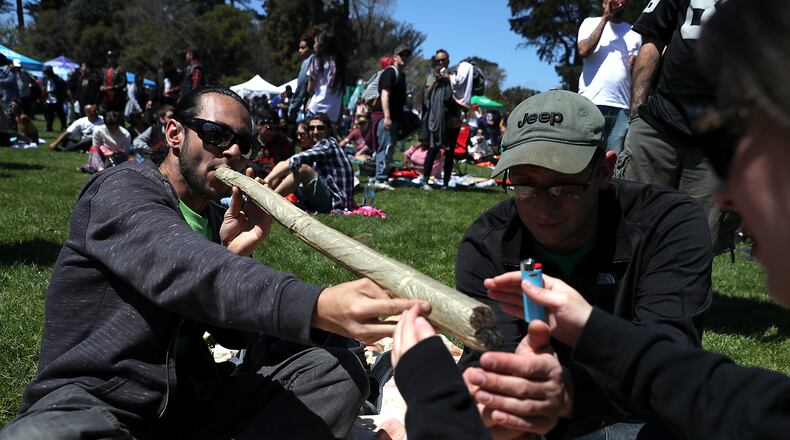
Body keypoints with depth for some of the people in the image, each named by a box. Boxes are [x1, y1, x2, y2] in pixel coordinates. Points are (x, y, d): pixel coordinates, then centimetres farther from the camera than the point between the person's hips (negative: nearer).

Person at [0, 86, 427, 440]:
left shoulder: (217, 219, 13)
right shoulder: (123, 189, -9)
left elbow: (233, 335, 8)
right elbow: (184, 269, -33)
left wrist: (237, 254, -11)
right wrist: (316, 305, -49)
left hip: (190, 400, 7)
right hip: (87, 404, -6)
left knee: (338, 370, -11)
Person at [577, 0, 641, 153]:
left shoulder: (634, 33, 19)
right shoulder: (591, 23, 14)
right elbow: (583, 51, -5)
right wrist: (605, 17, -2)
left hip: (622, 106, 3)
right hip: (591, 103, -2)